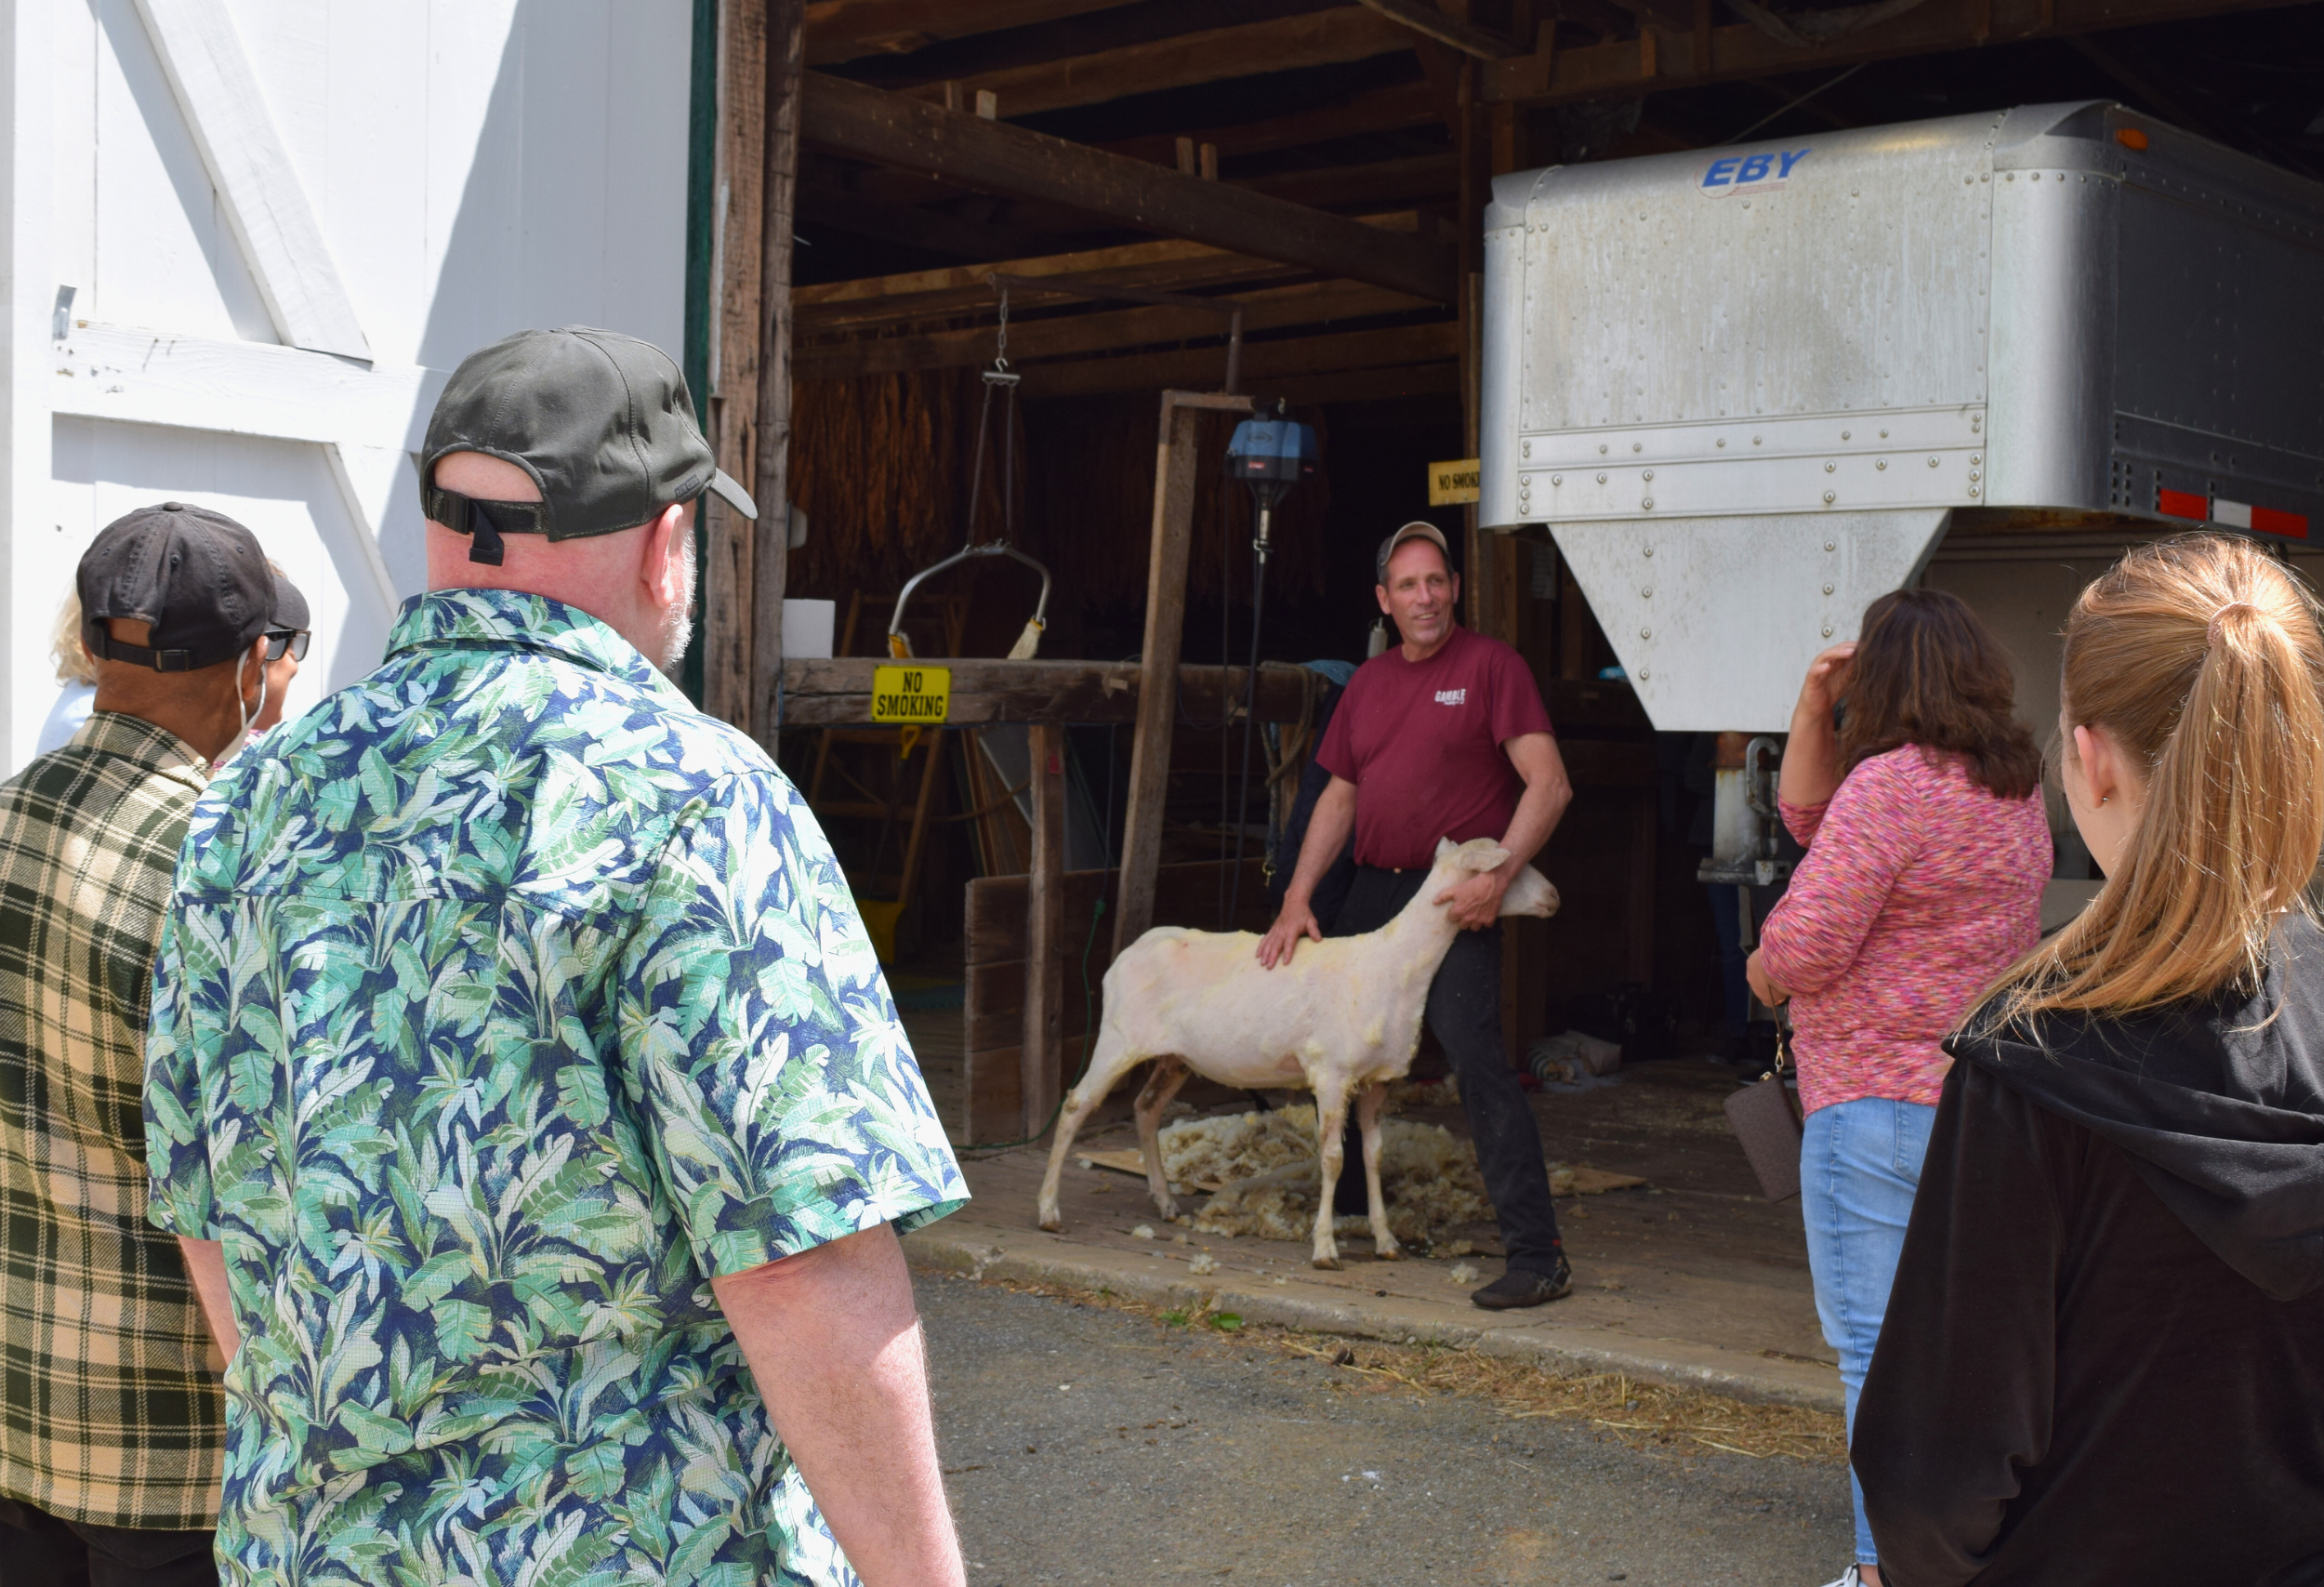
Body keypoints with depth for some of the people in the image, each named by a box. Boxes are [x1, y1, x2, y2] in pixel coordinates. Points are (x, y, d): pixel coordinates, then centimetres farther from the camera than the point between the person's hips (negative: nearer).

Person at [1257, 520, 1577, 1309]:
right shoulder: (1368, 682, 15)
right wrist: (1297, 898, 9)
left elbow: (1548, 784, -11)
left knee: (1474, 1051, -17)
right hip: (1373, 890, 7)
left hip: (1456, 898, -7)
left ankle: (1537, 1255, -16)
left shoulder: (1491, 665, -5)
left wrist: (1498, 875, -19)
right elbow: (1339, 797, 18)